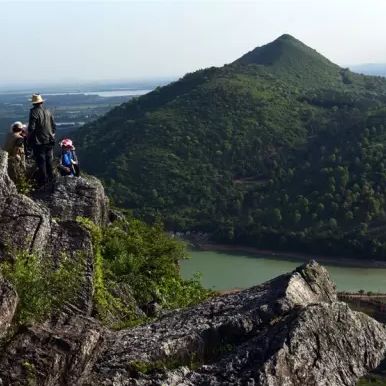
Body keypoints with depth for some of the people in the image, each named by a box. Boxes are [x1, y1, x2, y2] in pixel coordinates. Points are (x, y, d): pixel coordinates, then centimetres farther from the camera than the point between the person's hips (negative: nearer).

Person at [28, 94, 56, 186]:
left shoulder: (34, 112, -14)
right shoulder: (48, 112, 4)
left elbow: (31, 128, -17)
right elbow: (54, 126, 8)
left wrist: (29, 140, -3)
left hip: (39, 142, -5)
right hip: (49, 141, 6)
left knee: (41, 163, 3)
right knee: (49, 163, 17)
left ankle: (43, 183, 7)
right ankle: (51, 180, 26)